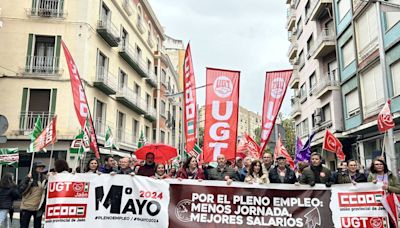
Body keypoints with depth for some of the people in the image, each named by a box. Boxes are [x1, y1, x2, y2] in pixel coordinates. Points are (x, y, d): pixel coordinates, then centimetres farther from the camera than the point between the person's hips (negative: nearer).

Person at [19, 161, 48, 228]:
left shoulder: (45, 179, -3)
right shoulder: (28, 178, -3)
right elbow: (20, 190, -13)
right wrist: (27, 179, -18)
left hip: (38, 208, 1)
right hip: (26, 207, 0)